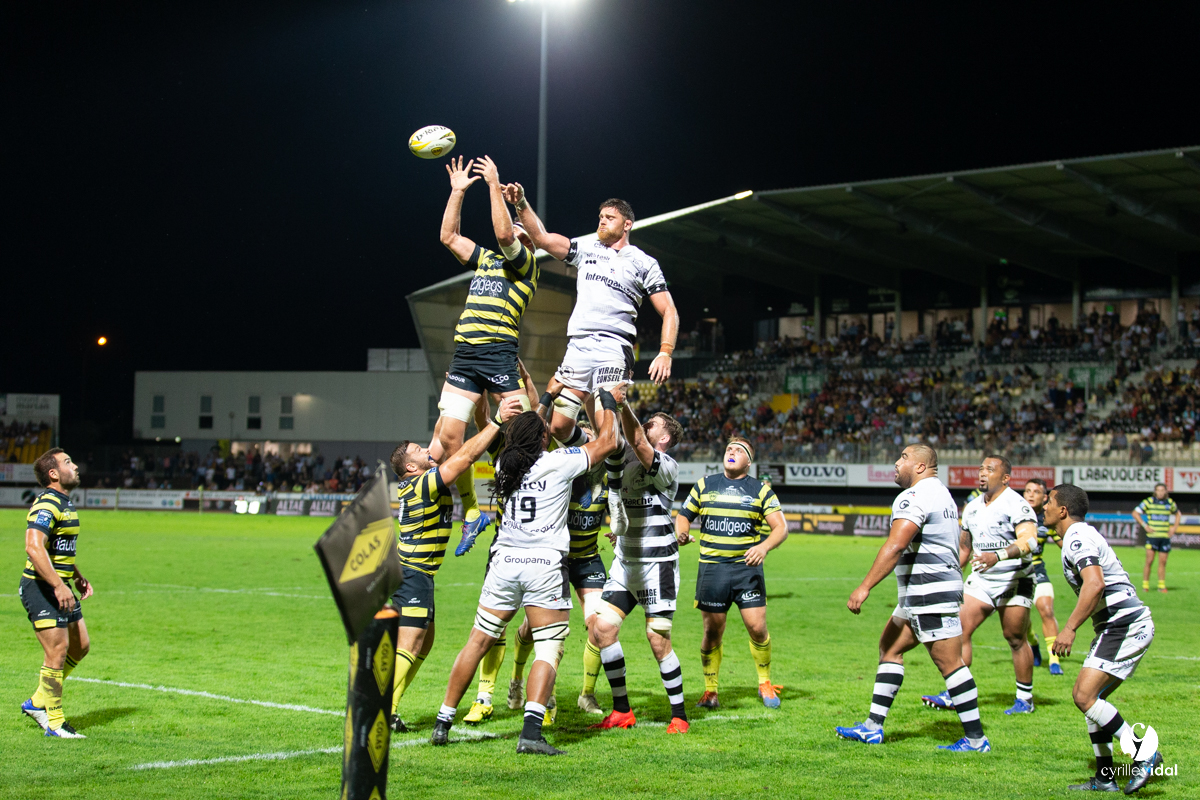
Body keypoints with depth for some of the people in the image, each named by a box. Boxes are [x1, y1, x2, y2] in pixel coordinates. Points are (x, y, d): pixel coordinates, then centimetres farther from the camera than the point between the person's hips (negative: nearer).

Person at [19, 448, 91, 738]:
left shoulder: (65, 503, 15)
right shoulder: (46, 505, -18)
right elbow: (34, 548, -30)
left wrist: (78, 578, 23)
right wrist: (59, 586, -32)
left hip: (60, 587, 10)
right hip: (41, 587, -10)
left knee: (81, 646, 12)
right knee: (58, 651, -9)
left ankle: (37, 703, 24)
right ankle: (54, 723, 1)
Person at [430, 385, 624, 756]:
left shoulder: (504, 464, 8)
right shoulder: (559, 462, -6)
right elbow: (607, 441, 6)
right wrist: (609, 402, 20)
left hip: (504, 562, 5)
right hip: (546, 565, -4)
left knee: (478, 641, 11)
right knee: (549, 648, -2)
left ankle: (443, 722, 14)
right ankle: (531, 731, -17)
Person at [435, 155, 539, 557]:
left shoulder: (526, 263, 4)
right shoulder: (486, 259, 24)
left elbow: (502, 232, -13)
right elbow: (448, 236, 23)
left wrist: (494, 184, -10)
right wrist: (458, 191, 19)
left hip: (498, 353, -6)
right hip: (464, 354, 6)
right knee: (448, 437, 1)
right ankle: (471, 512, 12)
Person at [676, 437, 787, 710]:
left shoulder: (761, 490, 5)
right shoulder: (705, 485, 10)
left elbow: (781, 526, -1)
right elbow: (684, 515, 18)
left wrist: (764, 546, -19)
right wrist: (681, 533, -5)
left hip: (747, 567, -1)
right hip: (711, 568, 1)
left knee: (757, 628, -8)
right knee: (712, 632, 1)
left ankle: (765, 684, 13)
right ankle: (710, 691, 15)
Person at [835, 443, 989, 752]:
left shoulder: (914, 497, -14)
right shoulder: (943, 494, 19)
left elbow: (895, 546, -25)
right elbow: (961, 549, 23)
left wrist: (865, 587, -26)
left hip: (931, 595, -11)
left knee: (949, 662, -7)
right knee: (889, 647, 13)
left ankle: (976, 740, -3)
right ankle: (873, 727, 14)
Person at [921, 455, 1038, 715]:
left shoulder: (1016, 504, -14)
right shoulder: (972, 508, 10)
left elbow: (1029, 540, -29)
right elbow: (964, 545, 22)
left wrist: (998, 556, -43)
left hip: (1014, 581, -6)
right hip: (981, 580, 6)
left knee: (1015, 639, 0)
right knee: (961, 630, -6)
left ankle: (1025, 698, 15)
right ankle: (953, 695, -6)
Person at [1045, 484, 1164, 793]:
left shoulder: (1077, 538, -13)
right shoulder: (1083, 534, 20)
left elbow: (1095, 584, -27)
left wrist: (1070, 628, -28)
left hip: (1124, 625, -11)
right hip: (1131, 625, 11)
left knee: (1084, 696, -15)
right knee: (1088, 697, 10)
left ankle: (1144, 754, -13)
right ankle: (1105, 777, 11)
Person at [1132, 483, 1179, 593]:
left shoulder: (1170, 503, 9)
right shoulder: (1149, 501, -2)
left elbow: (1177, 514, 26)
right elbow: (1135, 513, 1)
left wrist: (1174, 527, 13)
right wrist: (1145, 526, -6)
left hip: (1165, 536, 3)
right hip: (1152, 535, -3)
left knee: (1163, 562, 3)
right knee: (1149, 561, -8)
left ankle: (1162, 585, 9)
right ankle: (1145, 585, 0)